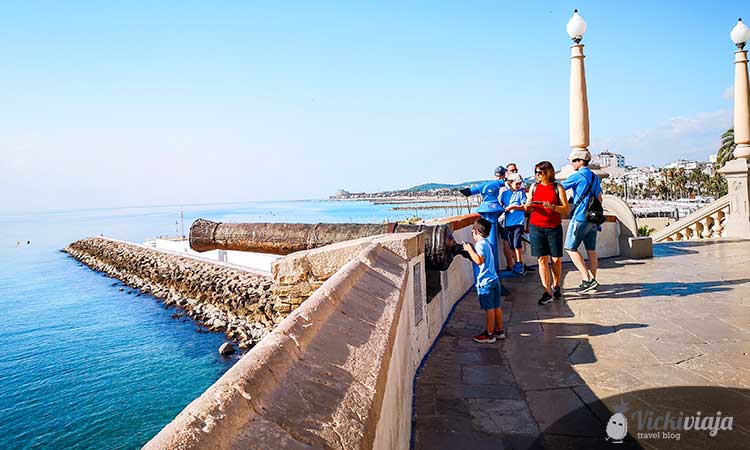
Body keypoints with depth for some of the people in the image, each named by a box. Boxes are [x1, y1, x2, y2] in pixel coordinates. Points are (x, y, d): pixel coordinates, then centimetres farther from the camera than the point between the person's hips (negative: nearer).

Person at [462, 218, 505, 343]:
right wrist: (470, 250, 21)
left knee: (489, 308, -3)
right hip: (494, 279, 9)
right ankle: (499, 330, 24)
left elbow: (479, 260, -27)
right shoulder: (486, 243, 15)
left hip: (485, 282, -9)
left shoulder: (480, 244, -14)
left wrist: (469, 249, -19)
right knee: (496, 307, 15)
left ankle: (489, 334, 4)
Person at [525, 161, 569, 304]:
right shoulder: (534, 187, 10)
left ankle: (555, 286, 26)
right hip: (536, 227, 1)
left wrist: (553, 207, -21)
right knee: (542, 259, -3)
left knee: (556, 259, 3)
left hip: (554, 227, -1)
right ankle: (547, 292, -2)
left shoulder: (557, 187, 2)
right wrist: (528, 205, -7)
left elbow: (566, 209, -3)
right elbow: (528, 209, 16)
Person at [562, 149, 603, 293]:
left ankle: (587, 279, -9)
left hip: (580, 218, -8)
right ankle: (592, 280, 13)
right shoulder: (595, 177, 15)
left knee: (570, 248, -2)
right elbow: (599, 198, 19)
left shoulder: (578, 176, -10)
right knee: (591, 250, 10)